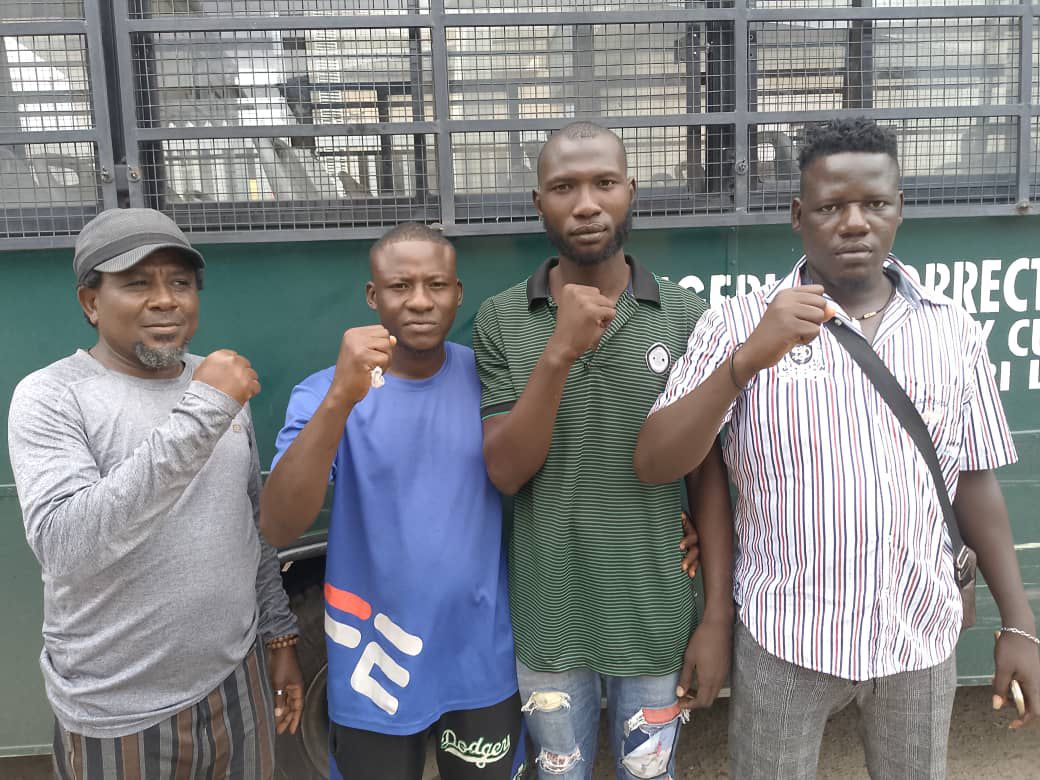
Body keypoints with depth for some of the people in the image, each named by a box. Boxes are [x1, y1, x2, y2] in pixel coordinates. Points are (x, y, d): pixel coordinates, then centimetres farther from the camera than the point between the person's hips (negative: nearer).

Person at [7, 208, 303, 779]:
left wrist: (279, 634, 12)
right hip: (115, 708, -4)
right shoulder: (51, 397, -13)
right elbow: (63, 547, -28)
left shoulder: (220, 384, 3)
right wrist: (197, 417, -32)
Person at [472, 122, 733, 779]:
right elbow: (506, 472, -12)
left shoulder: (686, 315, -7)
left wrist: (719, 617, -4)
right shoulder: (501, 319, -6)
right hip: (548, 623, 1)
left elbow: (709, 476, -3)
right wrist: (559, 353, -25)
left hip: (656, 620, 0)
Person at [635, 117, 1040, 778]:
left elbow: (975, 481, 8)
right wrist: (748, 359, -28)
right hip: (786, 634, -2)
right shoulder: (741, 324, -8)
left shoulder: (954, 331, 1)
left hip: (923, 633, 3)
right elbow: (655, 465, -16)